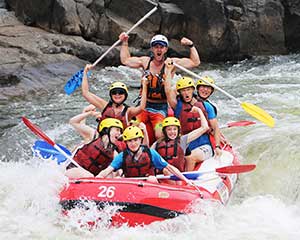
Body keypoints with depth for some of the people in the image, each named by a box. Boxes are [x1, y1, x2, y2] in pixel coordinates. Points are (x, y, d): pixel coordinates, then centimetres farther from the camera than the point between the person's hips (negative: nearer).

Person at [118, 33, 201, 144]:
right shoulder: (146, 61, 7)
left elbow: (195, 62, -2)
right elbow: (125, 60, 18)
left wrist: (191, 46, -11)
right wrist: (125, 43, 15)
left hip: (161, 108, -2)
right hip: (144, 106, 2)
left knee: (160, 136, -22)